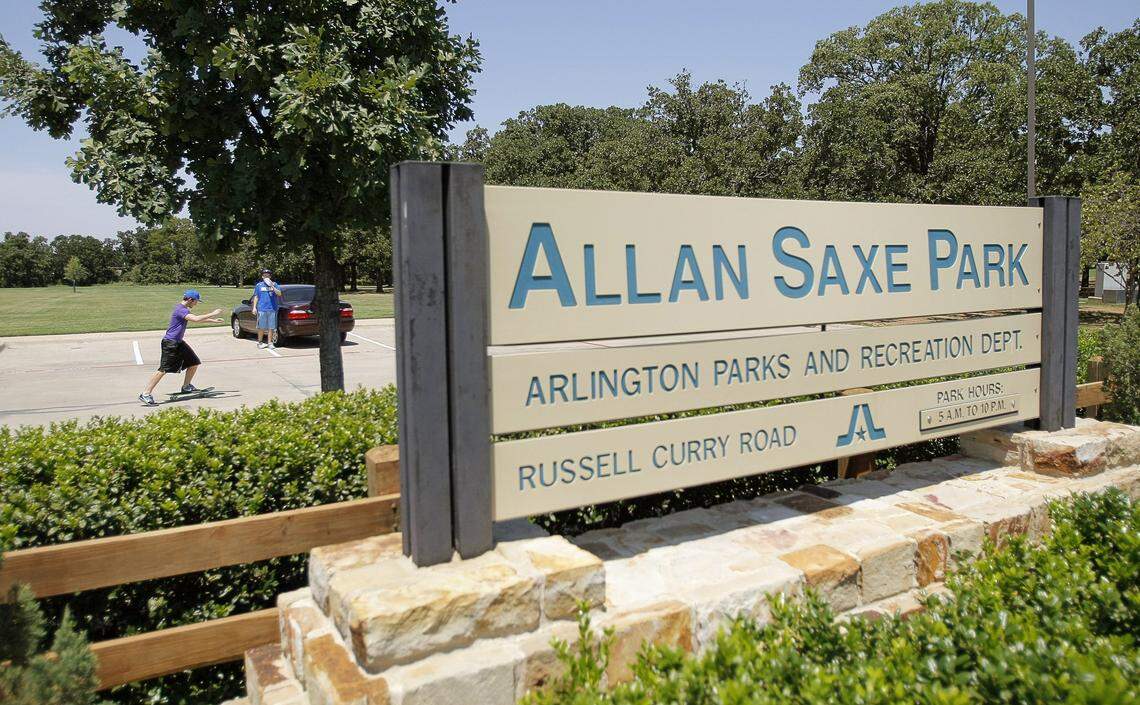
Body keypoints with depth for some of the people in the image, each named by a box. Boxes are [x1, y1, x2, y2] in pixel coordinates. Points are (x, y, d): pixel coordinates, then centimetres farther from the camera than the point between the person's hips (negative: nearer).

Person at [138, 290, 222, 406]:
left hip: (178, 342, 11)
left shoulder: (184, 309, 14)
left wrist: (213, 320, 29)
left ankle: (186, 387, 29)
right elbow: (196, 319, -32)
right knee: (163, 369, -16)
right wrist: (212, 314, -23)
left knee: (194, 362, 14)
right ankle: (146, 394, -16)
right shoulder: (180, 309, -18)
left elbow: (196, 318, 30)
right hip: (170, 343, -11)